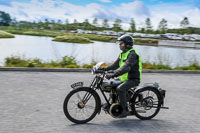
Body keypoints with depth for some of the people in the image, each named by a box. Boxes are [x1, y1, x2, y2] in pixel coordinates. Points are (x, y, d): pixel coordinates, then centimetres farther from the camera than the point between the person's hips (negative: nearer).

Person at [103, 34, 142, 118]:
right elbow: (116, 65, 14)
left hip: (133, 79, -10)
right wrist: (105, 69, 0)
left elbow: (126, 67, -32)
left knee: (120, 89, -30)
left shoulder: (132, 54, -18)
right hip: (124, 79, 10)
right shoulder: (122, 54, 14)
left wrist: (114, 74, -42)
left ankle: (125, 110, -18)